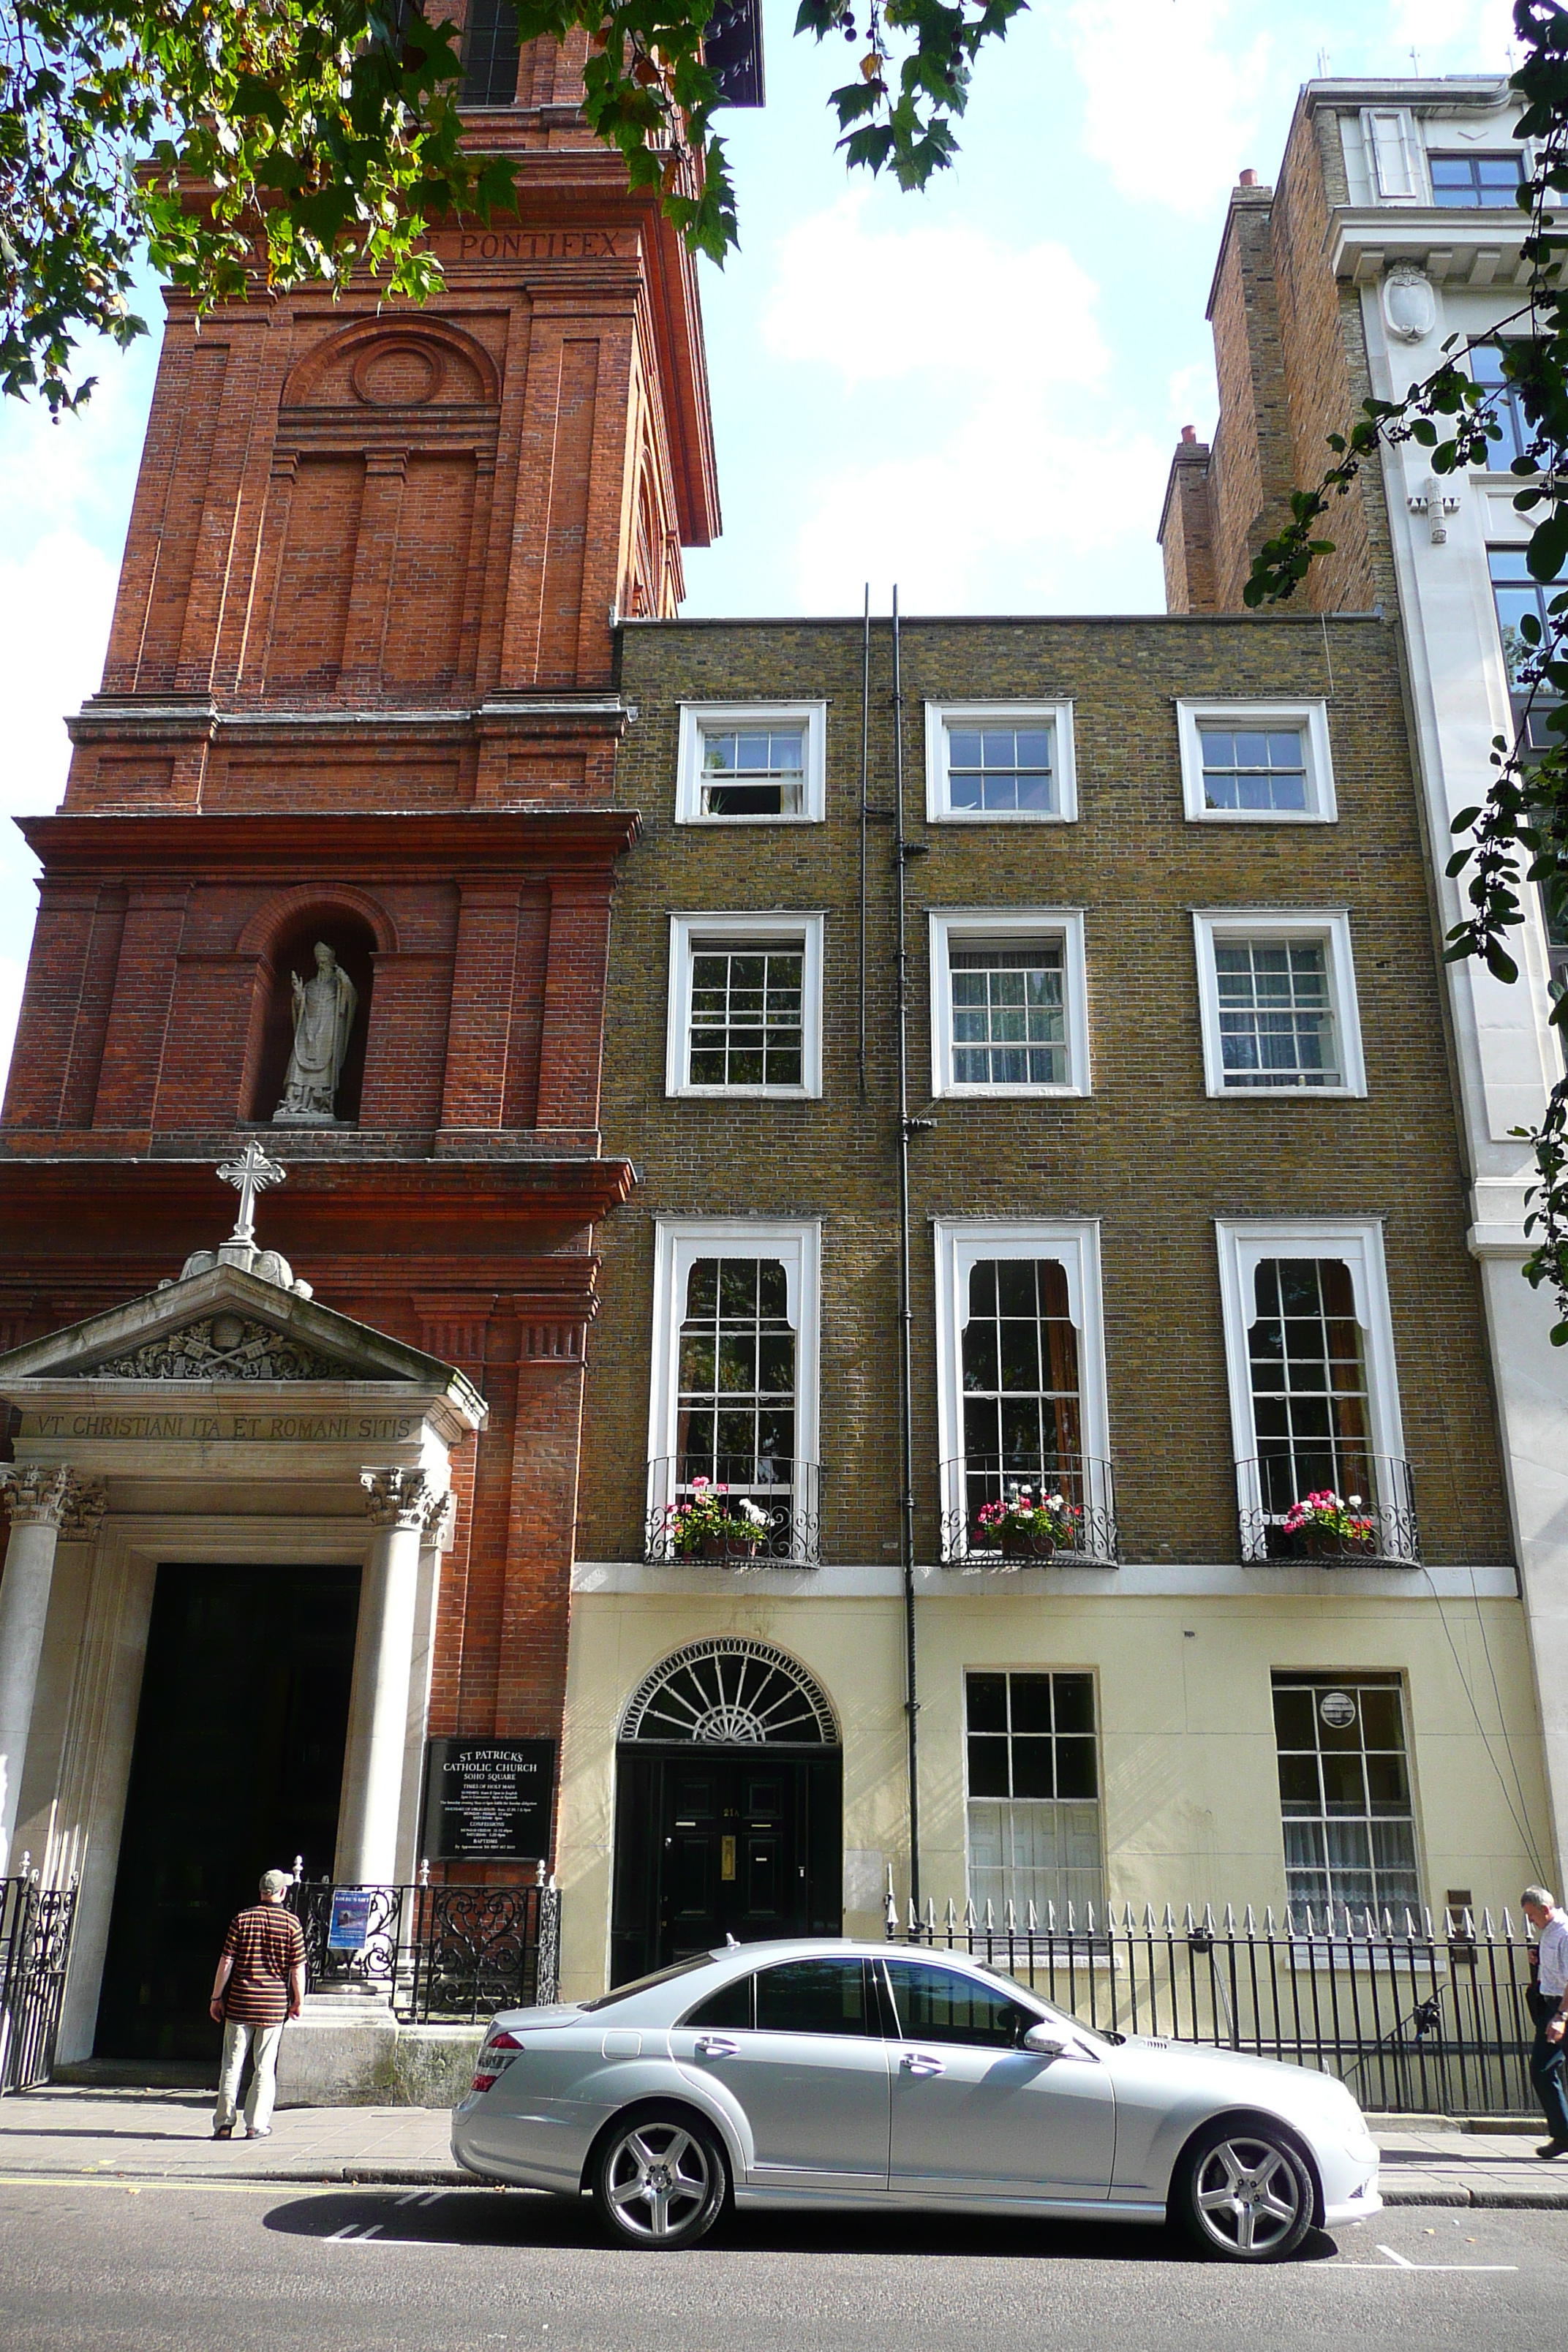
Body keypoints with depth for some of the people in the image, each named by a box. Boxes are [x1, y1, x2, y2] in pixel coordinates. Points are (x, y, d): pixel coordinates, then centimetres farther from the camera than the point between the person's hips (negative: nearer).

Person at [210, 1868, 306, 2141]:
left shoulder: (242, 1919, 0)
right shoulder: (291, 1922, -2)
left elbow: (226, 1962, -1)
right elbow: (298, 1967, -2)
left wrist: (217, 1997, 7)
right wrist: (298, 2001, 8)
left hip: (240, 2003, 1)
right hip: (274, 2005, -1)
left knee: (232, 2065, 9)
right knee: (265, 2067, 6)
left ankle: (224, 2124, 11)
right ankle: (257, 2125, 6)